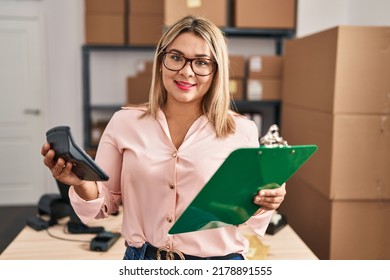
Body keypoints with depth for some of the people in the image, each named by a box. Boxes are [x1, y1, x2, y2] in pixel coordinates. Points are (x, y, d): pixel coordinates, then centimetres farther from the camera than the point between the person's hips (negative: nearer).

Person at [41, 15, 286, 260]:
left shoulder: (242, 131, -9)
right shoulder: (124, 122, -6)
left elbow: (251, 225, -1)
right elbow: (106, 205, 0)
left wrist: (264, 205, -21)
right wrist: (82, 183, -19)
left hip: (219, 264, -1)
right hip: (142, 260, 1)